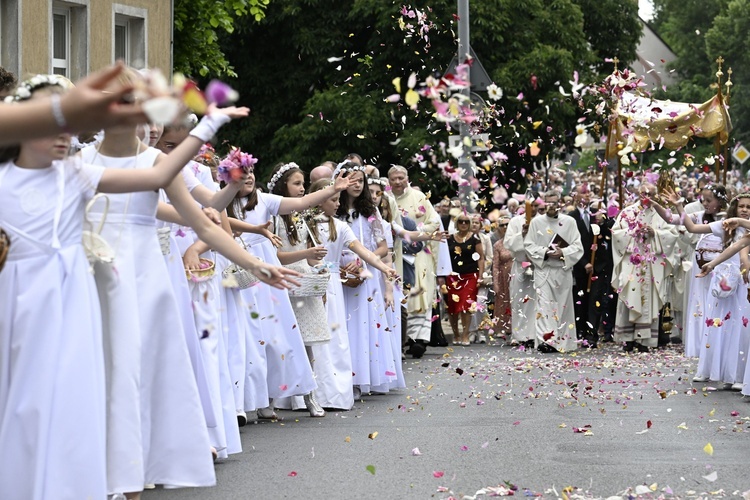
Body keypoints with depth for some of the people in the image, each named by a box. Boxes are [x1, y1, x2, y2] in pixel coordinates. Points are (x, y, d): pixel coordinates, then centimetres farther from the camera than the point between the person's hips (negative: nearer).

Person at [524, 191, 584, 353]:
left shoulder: (569, 222, 4)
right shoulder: (536, 222, 4)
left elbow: (577, 247, 0)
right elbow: (529, 245, 3)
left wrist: (563, 252, -17)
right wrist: (545, 252, -13)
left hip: (563, 270, 1)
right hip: (543, 270, -1)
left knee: (562, 305, 4)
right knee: (544, 304, -12)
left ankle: (562, 340, 12)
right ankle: (546, 339, -20)